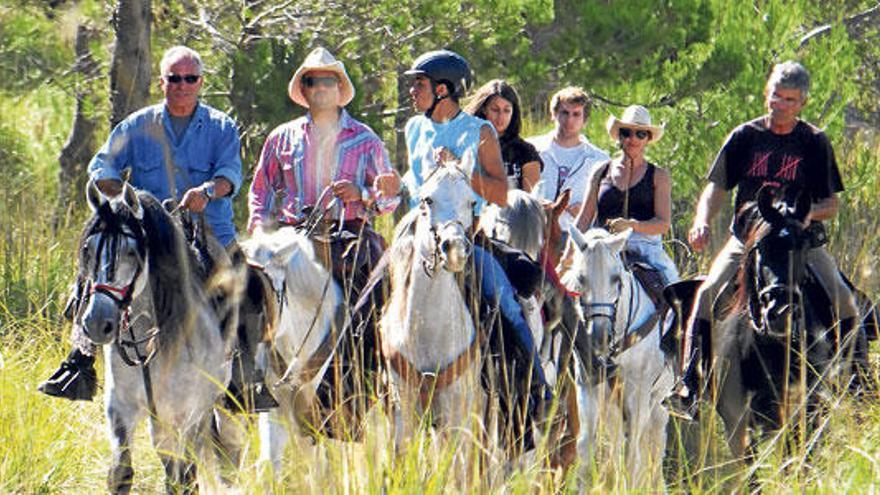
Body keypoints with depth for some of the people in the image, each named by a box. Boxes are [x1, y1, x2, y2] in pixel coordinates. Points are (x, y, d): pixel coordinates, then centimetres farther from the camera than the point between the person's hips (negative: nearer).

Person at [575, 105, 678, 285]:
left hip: (644, 245, -1)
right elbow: (584, 218, 15)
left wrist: (632, 225, -18)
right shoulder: (601, 172, 17)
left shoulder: (659, 176, 11)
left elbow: (663, 223, 1)